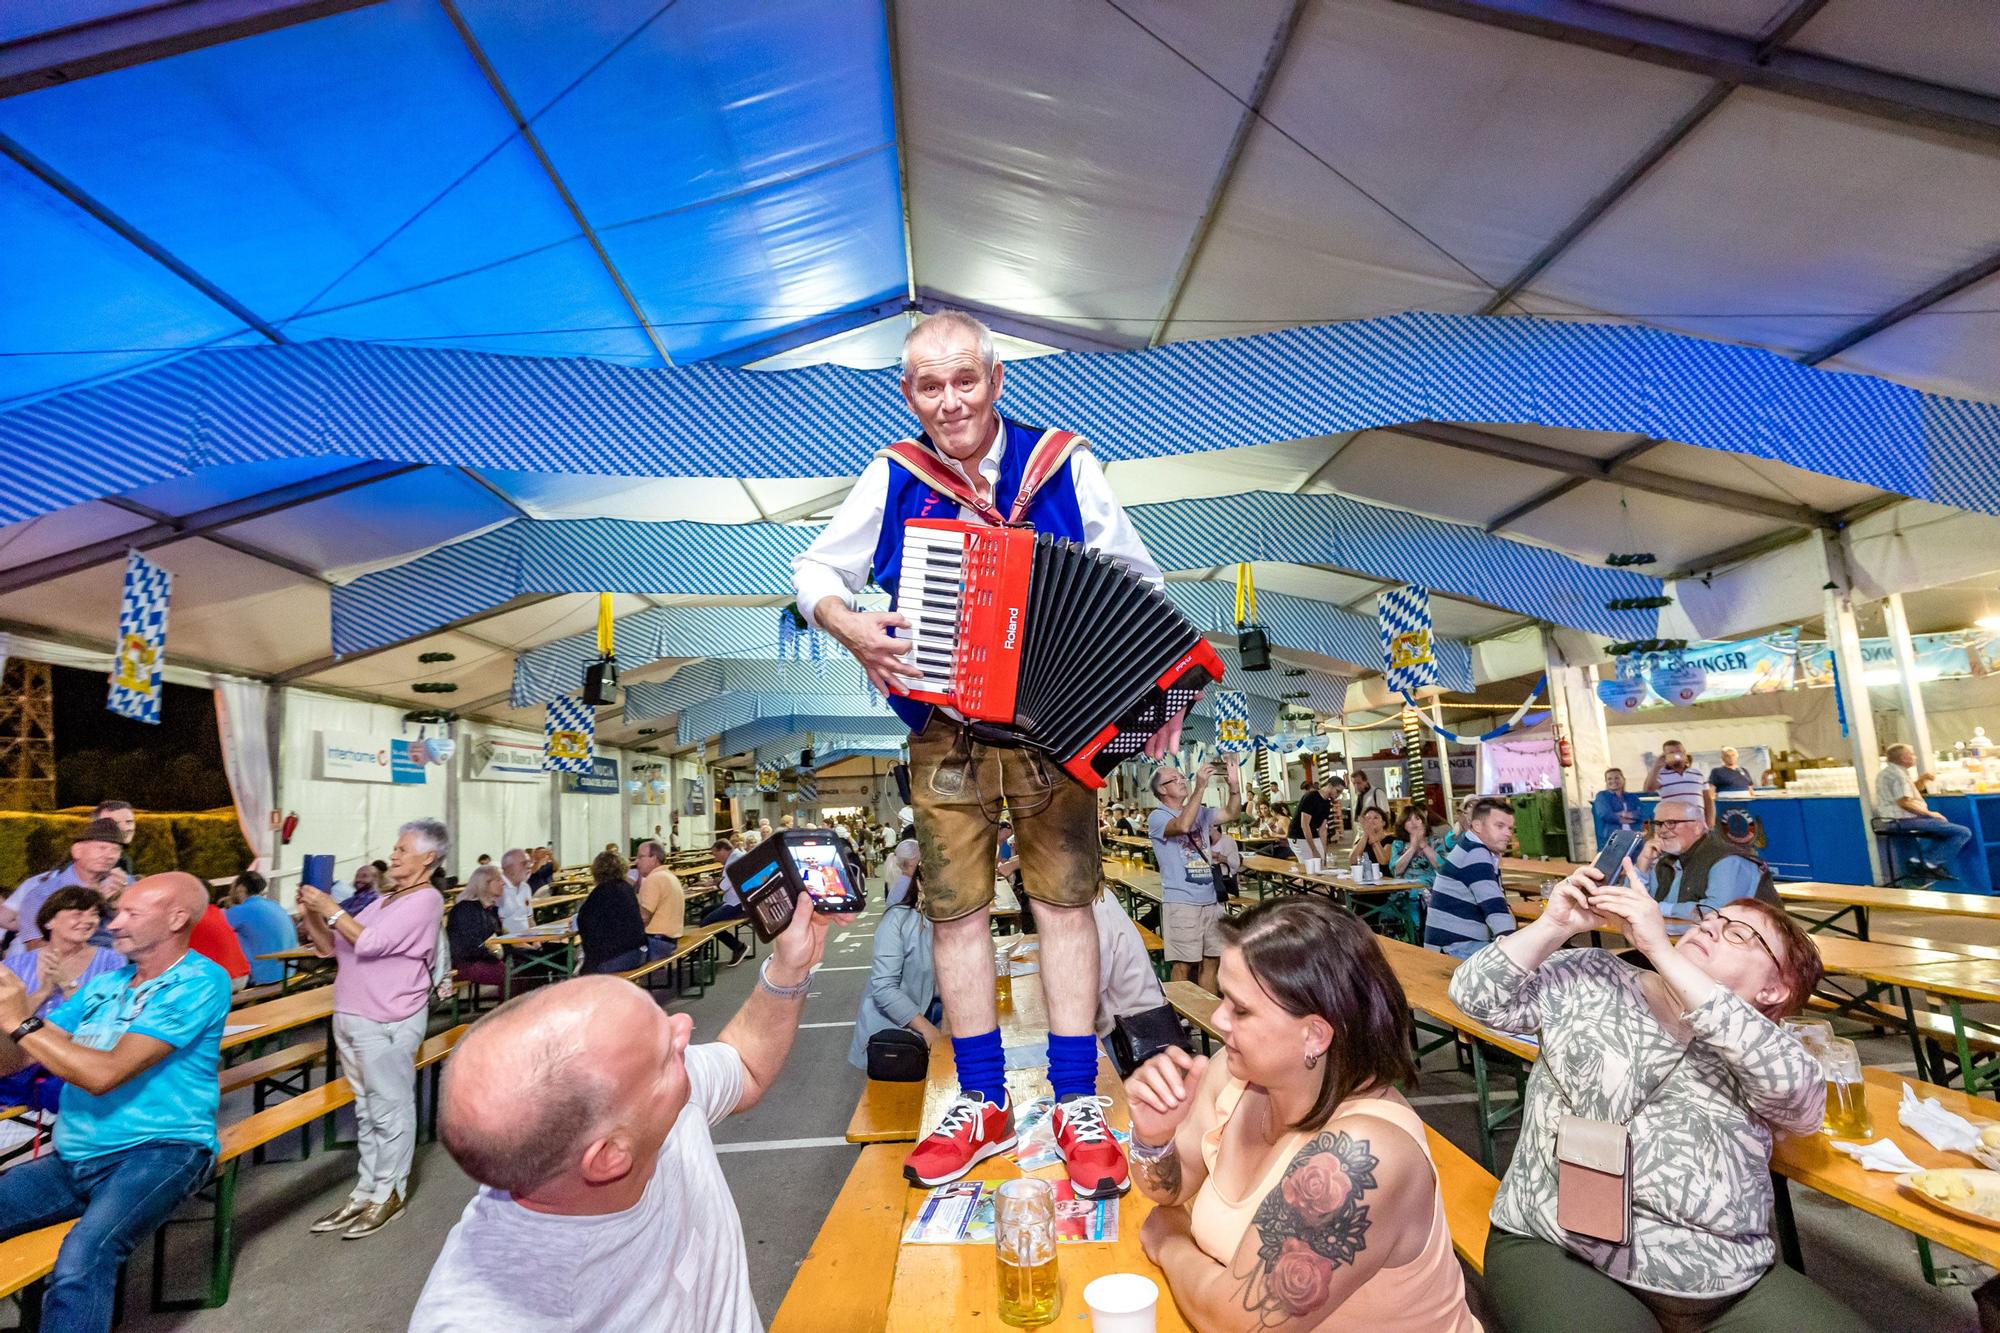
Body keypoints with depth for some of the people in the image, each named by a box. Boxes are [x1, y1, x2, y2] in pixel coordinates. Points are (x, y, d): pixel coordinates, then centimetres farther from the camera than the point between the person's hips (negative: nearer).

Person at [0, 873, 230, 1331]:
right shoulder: (104, 985, 13)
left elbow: (103, 1075, -18)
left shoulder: (198, 981, -12)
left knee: (80, 1262, -32)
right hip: (73, 1158, 8)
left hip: (157, 1152, -8)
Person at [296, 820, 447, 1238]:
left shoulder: (425, 900, -12)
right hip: (350, 1017, 9)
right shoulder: (384, 901, 15)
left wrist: (331, 908, -14)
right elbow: (330, 947, 17)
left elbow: (369, 943, -21)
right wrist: (312, 913, 2)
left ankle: (388, 1195, 12)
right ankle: (366, 1191, 24)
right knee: (367, 1110, 16)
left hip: (387, 1023, -9)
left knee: (389, 1110, 1)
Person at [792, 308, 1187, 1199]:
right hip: (946, 734, 2)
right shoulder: (892, 480, 1)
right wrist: (849, 626, -14)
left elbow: (1140, 582, 2)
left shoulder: (1063, 466, -2)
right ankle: (982, 1106, 22)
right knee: (956, 911, 6)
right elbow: (813, 571, 8)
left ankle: (1078, 1104, 17)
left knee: (1064, 900, 2)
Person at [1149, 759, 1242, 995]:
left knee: (1211, 960, 13)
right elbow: (1182, 825, -27)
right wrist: (1200, 787, -29)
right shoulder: (1157, 817, -8)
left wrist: (1234, 784, -15)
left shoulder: (1201, 811, 14)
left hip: (1211, 899, 7)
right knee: (1183, 965, -3)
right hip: (1181, 902, -7)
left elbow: (1231, 813, 2)